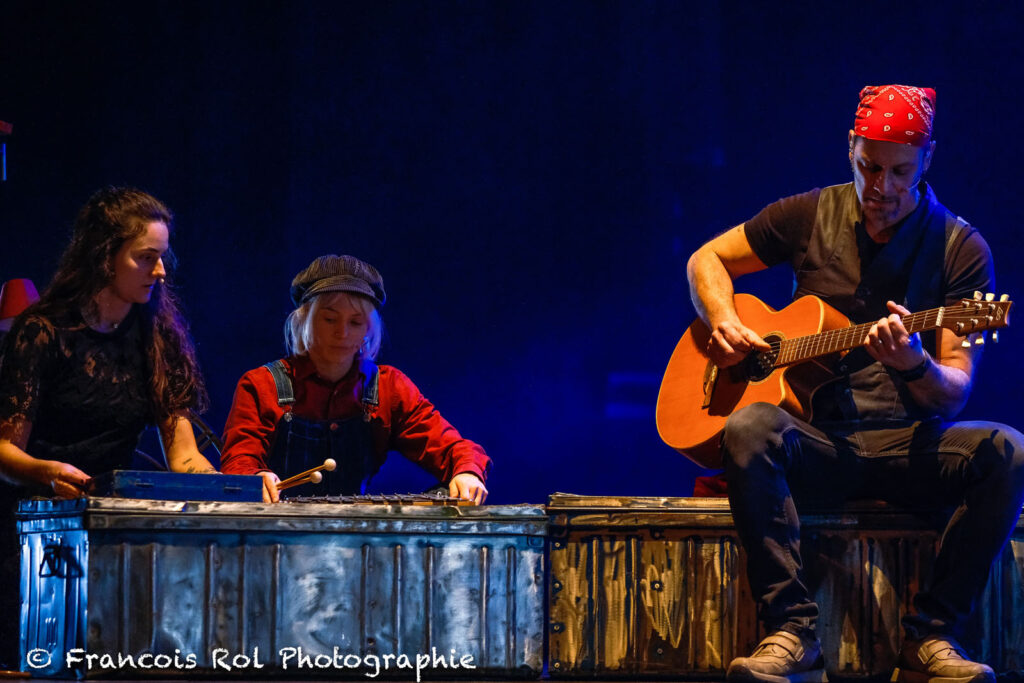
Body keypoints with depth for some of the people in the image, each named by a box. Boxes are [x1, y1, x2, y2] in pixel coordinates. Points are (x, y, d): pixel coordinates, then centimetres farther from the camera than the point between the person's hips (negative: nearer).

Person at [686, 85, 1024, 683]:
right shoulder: (811, 217, 8)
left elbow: (954, 392, -5)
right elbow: (706, 260, 20)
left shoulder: (960, 248, 1)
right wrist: (725, 323, -1)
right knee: (750, 427, -34)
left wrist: (914, 366, -28)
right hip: (818, 442, 1)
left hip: (908, 443, -1)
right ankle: (792, 633, -35)